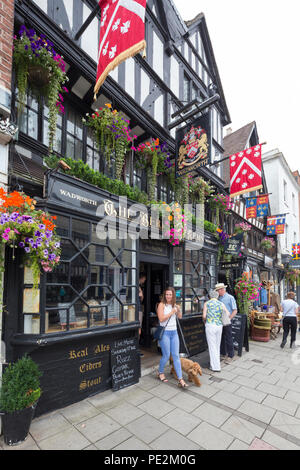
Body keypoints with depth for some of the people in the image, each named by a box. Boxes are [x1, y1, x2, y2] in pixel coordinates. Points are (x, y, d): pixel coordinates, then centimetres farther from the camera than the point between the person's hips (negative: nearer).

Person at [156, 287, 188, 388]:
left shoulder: (174, 305, 7)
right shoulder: (162, 305, -10)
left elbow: (180, 317, 17)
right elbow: (161, 319, -18)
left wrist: (178, 310, -2)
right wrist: (171, 312, -18)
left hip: (174, 332, 5)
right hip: (165, 332, -5)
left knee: (176, 355, 5)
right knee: (166, 355, 4)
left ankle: (180, 380, 9)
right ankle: (160, 373, 29)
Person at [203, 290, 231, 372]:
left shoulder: (207, 303, -1)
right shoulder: (221, 304, 6)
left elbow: (204, 316, -6)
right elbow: (228, 314, 0)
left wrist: (205, 322, 14)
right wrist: (222, 321, 16)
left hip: (210, 326, -4)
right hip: (219, 326, 4)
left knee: (212, 346, 3)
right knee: (217, 345, 18)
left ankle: (215, 366, 5)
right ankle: (216, 362, 30)